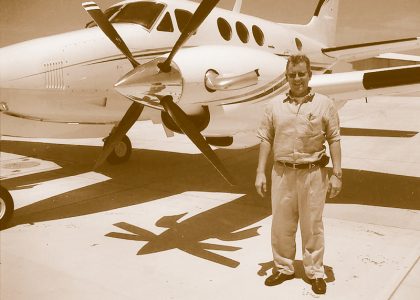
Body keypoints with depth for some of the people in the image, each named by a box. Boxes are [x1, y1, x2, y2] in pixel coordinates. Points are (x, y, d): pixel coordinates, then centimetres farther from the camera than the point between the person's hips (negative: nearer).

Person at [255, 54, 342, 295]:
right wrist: (261, 172, 2)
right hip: (282, 173, 2)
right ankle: (284, 268, 30)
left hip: (313, 173, -2)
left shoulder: (324, 104, 0)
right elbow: (266, 139, 6)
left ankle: (315, 272, 25)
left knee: (312, 225, 8)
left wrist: (337, 174, -4)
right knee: (281, 224, 12)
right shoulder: (275, 105, 5)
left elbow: (334, 140, 0)